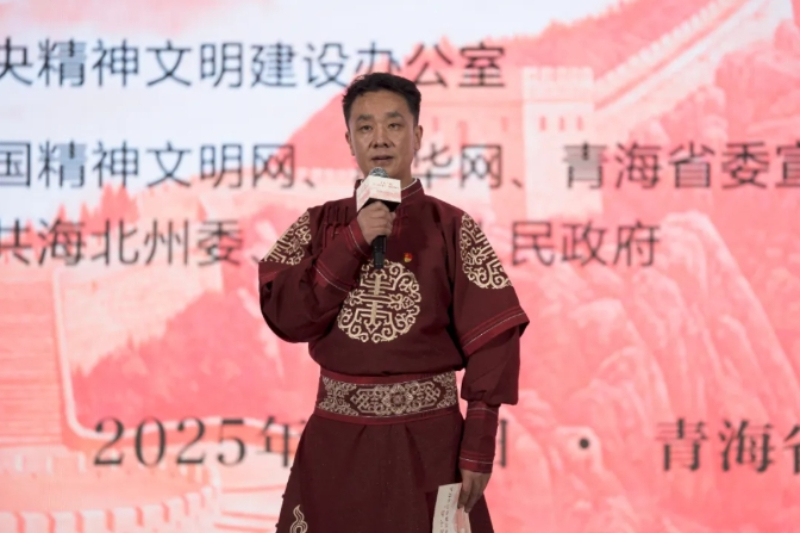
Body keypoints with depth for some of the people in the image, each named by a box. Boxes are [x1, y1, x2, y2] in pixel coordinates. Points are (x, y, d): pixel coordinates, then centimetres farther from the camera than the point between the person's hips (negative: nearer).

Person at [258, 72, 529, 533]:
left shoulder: (453, 229, -3)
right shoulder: (319, 226, 5)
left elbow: (491, 343, -5)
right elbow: (286, 318, -7)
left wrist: (479, 450, -10)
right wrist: (353, 241, -14)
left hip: (428, 441, -2)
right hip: (336, 441, 2)